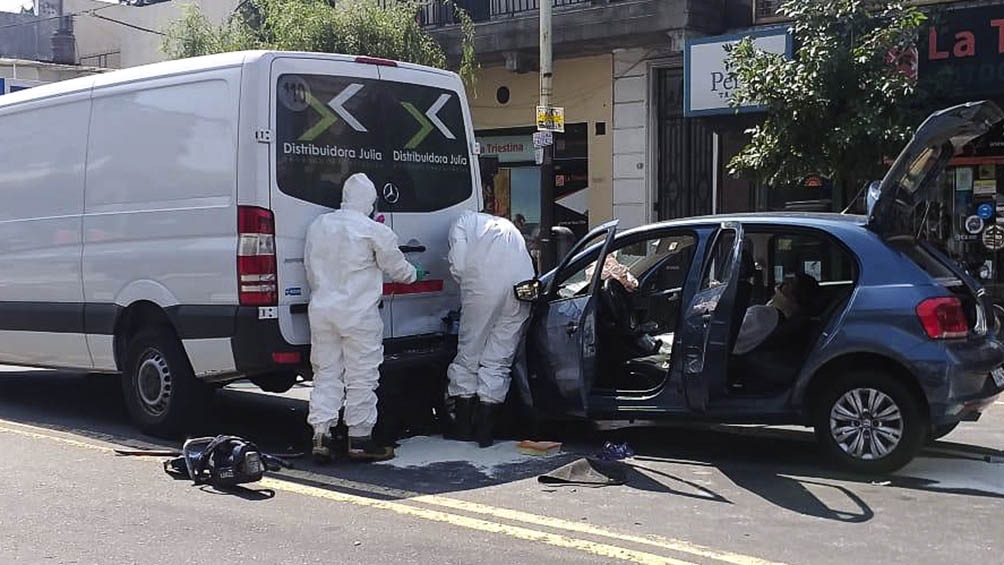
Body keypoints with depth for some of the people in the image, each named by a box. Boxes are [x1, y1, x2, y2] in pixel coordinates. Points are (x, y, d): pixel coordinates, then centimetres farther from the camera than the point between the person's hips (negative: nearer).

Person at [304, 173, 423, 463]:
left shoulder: (318, 225, 8)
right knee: (362, 376, 3)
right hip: (359, 313, -5)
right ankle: (359, 439, 8)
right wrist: (415, 274, 23)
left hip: (322, 310, 5)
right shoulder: (374, 231, -10)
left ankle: (321, 438, 7)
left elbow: (310, 268, 16)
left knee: (326, 373, 11)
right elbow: (397, 267, 1)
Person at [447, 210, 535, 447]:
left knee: (469, 354, 11)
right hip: (523, 287, 4)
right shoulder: (508, 227, 34)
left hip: (485, 284, -4)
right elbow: (527, 264, 21)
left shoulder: (464, 221, 19)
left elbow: (458, 265, 3)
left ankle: (463, 427, 17)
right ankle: (484, 431, 8)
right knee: (498, 360, 9)